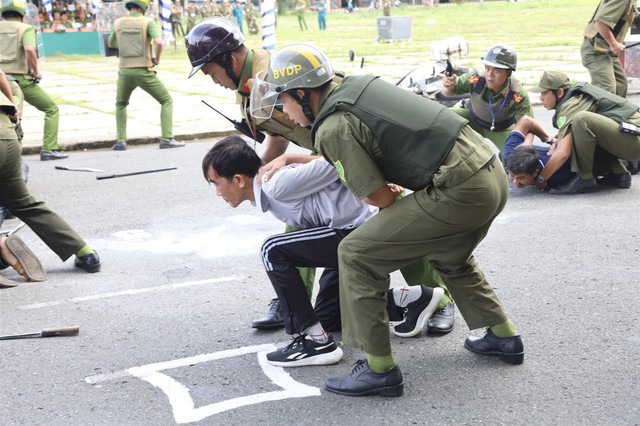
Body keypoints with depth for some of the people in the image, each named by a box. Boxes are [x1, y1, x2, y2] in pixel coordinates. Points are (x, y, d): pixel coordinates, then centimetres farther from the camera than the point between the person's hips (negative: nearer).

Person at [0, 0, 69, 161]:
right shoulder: (25, 29, -2)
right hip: (22, 80, -4)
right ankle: (49, 149, 0)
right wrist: (36, 71, -9)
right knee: (52, 109, 10)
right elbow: (29, 49, -22)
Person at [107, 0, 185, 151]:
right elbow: (159, 42, -20)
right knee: (167, 101, 12)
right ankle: (167, 139, -1)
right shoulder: (148, 22, -4)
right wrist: (157, 59, -4)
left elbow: (110, 44, 23)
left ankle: (121, 140, 14)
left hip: (125, 72, 4)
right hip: (144, 72, -3)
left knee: (121, 104, 27)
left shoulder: (118, 23, 7)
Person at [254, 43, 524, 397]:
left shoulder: (332, 127, -11)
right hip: (493, 173, 9)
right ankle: (503, 337, 43)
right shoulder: (356, 85, 14)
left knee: (357, 255, 0)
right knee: (448, 256, 35)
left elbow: (382, 198, -7)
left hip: (459, 192, -9)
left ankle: (379, 370, 5)